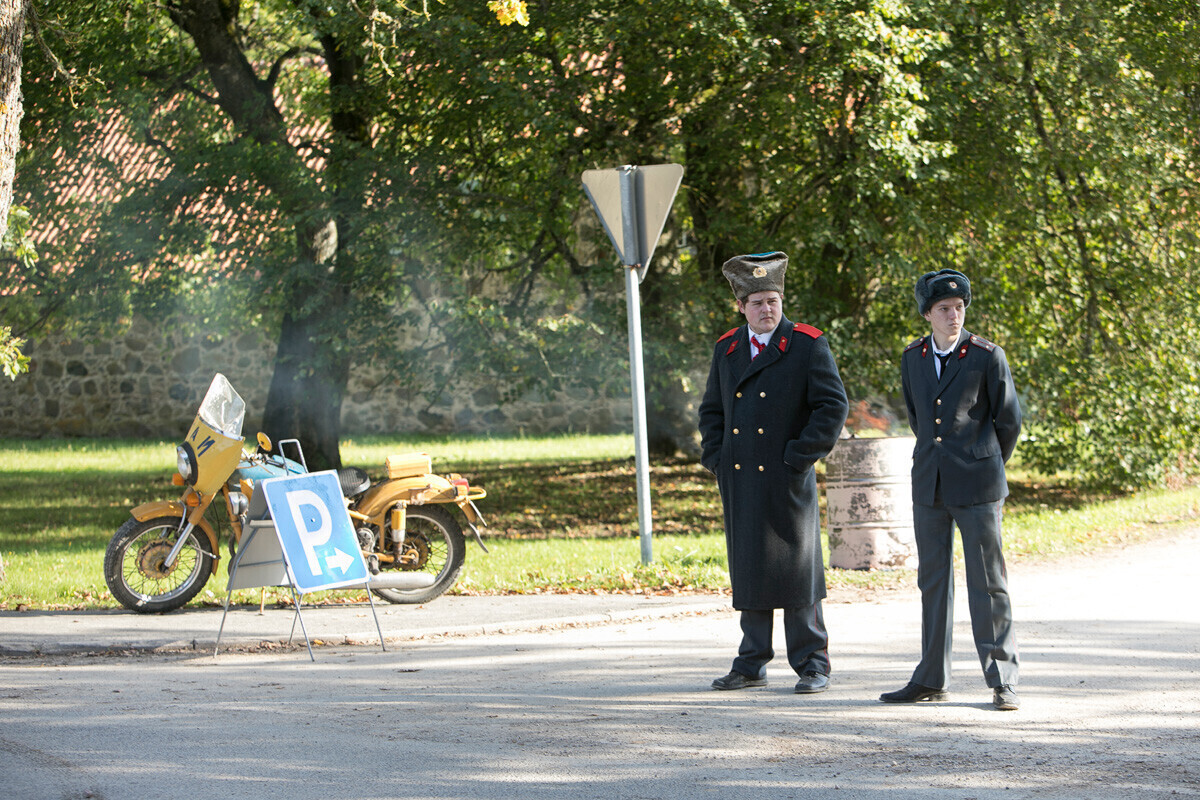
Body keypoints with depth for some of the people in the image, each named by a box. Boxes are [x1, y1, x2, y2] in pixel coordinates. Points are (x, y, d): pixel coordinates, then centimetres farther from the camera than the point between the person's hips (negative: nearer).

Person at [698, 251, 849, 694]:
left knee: (797, 568, -2)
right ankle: (752, 664, 15)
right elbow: (712, 410, 20)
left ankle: (812, 665, 6)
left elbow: (833, 405, -7)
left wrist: (801, 455, -12)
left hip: (787, 476, -4)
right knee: (748, 569, 8)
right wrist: (716, 456, 6)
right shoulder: (726, 350, 11)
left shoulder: (808, 346, -4)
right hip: (739, 478, 4)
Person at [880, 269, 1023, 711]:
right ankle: (930, 679, 13)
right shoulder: (912, 359, 7)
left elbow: (1009, 419, 3)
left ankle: (1002, 681, 2)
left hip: (977, 486, -4)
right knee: (932, 580, 8)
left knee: (987, 582, -3)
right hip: (929, 486, 4)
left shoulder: (987, 357, -6)